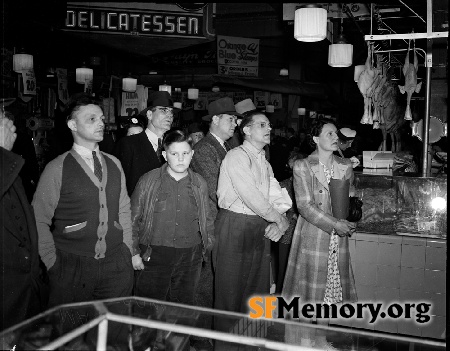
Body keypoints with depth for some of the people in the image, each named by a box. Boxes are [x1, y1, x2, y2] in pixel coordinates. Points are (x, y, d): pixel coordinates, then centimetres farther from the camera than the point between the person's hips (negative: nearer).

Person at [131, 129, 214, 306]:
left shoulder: (200, 183, 6)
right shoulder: (148, 181, -2)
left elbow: (207, 220, 16)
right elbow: (133, 219, 2)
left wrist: (208, 244, 7)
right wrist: (134, 252, -2)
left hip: (190, 257, 3)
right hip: (154, 255, -2)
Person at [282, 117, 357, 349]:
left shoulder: (345, 166, 7)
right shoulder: (302, 167, -8)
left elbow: (351, 198, 13)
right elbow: (305, 206, -13)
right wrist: (335, 224, -19)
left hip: (338, 238, 5)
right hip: (312, 236, -4)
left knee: (330, 288, 12)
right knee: (309, 288, 4)